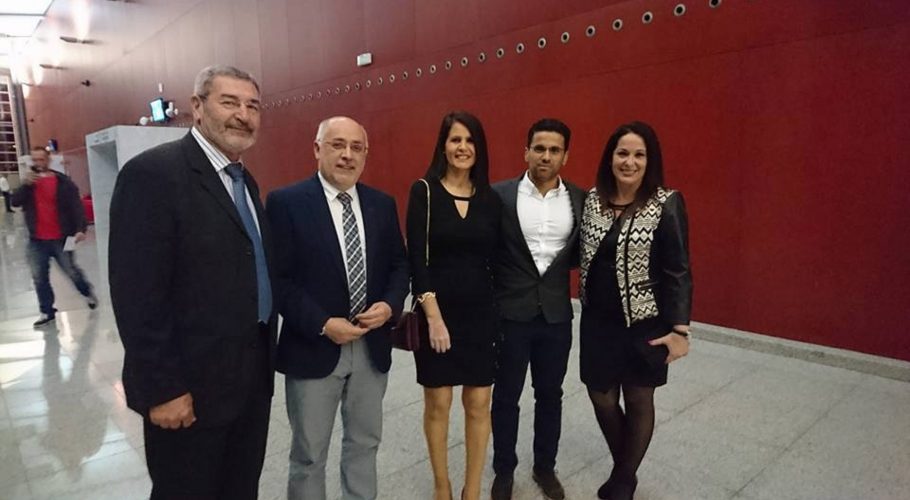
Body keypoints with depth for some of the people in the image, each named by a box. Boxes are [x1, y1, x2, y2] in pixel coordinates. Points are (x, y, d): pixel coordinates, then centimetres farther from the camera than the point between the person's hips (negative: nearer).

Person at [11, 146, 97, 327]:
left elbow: (76, 207, -13)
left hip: (60, 239, -4)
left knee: (71, 272, 7)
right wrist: (26, 185, -20)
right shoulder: (29, 182, 8)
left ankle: (87, 292, 34)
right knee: (39, 278, 8)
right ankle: (47, 312, 17)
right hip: (37, 241, 4)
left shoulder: (63, 182, -6)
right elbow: (14, 201, -4)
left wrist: (81, 228, -26)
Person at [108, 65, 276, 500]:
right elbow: (137, 294, -20)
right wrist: (162, 388, -18)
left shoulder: (244, 179, 10)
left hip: (252, 375, 8)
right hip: (191, 385, -7)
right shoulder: (153, 173, -16)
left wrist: (265, 356, 12)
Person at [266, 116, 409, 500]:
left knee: (365, 443, 20)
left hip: (371, 346, 4)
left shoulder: (382, 204, 5)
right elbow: (277, 277, -12)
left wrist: (390, 305, -10)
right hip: (313, 348, -4)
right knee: (309, 454, 13)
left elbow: (399, 265, 9)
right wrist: (322, 324, -19)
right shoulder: (286, 202, -8)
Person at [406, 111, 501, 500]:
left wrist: (499, 310, 1)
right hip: (438, 311, -3)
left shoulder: (490, 199, 5)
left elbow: (495, 260, 7)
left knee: (479, 403, 8)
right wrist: (433, 315, -15)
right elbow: (417, 258, -10)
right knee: (438, 403, 9)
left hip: (481, 312, 3)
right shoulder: (424, 191, -5)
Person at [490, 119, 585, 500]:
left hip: (556, 314, 2)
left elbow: (582, 253, 9)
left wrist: (555, 266, -10)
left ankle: (545, 467, 38)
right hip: (510, 312, -2)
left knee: (550, 396, 17)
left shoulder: (580, 200, 2)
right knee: (506, 396, 12)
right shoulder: (500, 195, -6)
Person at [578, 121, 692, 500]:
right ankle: (621, 467, 40)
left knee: (638, 400, 12)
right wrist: (586, 304, 2)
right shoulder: (592, 199, 1)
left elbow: (678, 271, -11)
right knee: (601, 397, 12)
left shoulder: (667, 204, -11)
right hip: (598, 320, 4)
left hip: (644, 323, -3)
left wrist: (679, 328, -15)